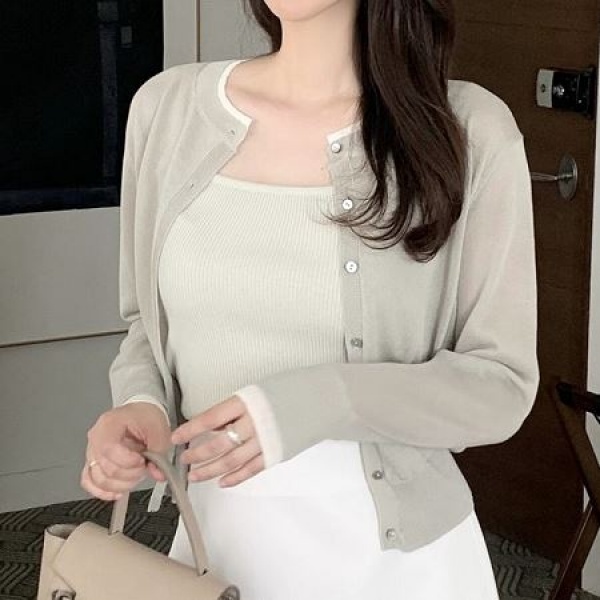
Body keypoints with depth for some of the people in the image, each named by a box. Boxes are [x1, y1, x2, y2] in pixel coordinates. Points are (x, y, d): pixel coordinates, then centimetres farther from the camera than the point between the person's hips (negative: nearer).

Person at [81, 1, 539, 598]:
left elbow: (502, 386, -10)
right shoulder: (166, 107, -3)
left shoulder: (471, 132, -13)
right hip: (218, 530, 3)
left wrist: (319, 405, -23)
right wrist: (142, 403, -11)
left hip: (398, 550, -2)